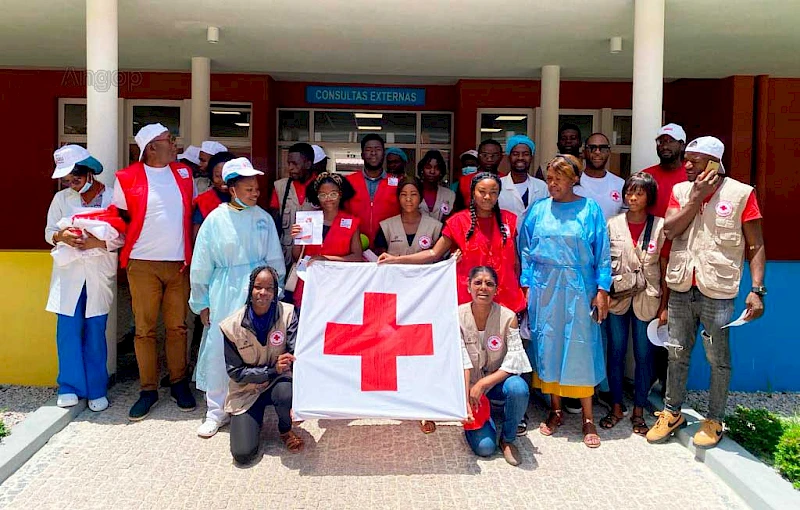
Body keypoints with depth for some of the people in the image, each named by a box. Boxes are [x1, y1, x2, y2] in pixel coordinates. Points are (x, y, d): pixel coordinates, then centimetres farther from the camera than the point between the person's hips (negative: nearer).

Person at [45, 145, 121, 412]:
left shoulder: (112, 197, -2)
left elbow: (123, 237, -4)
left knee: (95, 332, 4)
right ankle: (70, 387, 15)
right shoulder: (61, 198, 7)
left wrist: (97, 242, -18)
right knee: (68, 331, 1)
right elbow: (49, 232, 9)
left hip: (99, 275, -2)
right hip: (69, 273, 2)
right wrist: (62, 236, -12)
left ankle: (96, 389, 15)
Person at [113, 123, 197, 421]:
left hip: (179, 263, 3)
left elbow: (193, 211, 16)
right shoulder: (128, 178, -1)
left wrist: (191, 247, 8)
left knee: (177, 326, 7)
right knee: (144, 329, 3)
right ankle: (148, 389, 13)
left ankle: (179, 383, 19)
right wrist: (133, 244, -1)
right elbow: (118, 217, 7)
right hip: (143, 264, -2)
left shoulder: (183, 173, 9)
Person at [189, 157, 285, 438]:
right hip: (225, 292, -1)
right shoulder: (215, 219, -2)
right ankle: (216, 412, 15)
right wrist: (201, 303, 5)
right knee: (218, 349, 1)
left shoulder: (263, 218, 3)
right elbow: (201, 265, 3)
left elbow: (275, 259, 9)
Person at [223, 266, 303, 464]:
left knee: (286, 393, -38)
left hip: (278, 381, 0)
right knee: (243, 454, -14)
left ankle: (285, 430, -1)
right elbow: (235, 372, -9)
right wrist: (272, 370, -22)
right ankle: (254, 421, 22)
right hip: (246, 390, 0)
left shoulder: (287, 314, -12)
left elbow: (297, 354, -19)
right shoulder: (231, 326, -12)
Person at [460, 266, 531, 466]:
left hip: (498, 381, 1)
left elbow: (514, 362, -17)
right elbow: (461, 363, -17)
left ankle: (508, 439, -8)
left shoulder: (508, 317, -14)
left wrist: (483, 384, -25)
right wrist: (466, 402, -23)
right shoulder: (458, 316, -13)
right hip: (469, 384, -1)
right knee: (484, 447, -16)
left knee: (518, 388, -35)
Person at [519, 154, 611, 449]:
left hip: (578, 289, -2)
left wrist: (602, 291, -5)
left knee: (580, 348, 1)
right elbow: (525, 250, 7)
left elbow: (602, 253, -1)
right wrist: (526, 286, 1)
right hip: (544, 288, 2)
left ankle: (588, 418, 13)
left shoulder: (590, 210, -1)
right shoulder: (538, 210, 5)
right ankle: (555, 411, 22)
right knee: (547, 347, 7)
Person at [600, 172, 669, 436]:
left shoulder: (660, 227, -1)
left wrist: (664, 305, -3)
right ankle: (616, 407, 22)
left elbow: (665, 268, 0)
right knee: (615, 353, 8)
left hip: (647, 298, -1)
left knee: (644, 355, 6)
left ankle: (638, 411, 20)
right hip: (617, 296, 1)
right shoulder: (613, 224, 3)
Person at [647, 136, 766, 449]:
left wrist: (757, 290, -11)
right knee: (677, 355, 14)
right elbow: (669, 230, -6)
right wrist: (696, 198, -10)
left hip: (717, 291, -3)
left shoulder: (741, 194, -4)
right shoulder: (680, 191, 7)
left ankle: (714, 420, 23)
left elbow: (756, 246, -4)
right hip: (680, 290, 4)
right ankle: (672, 413, 29)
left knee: (718, 359, 7)